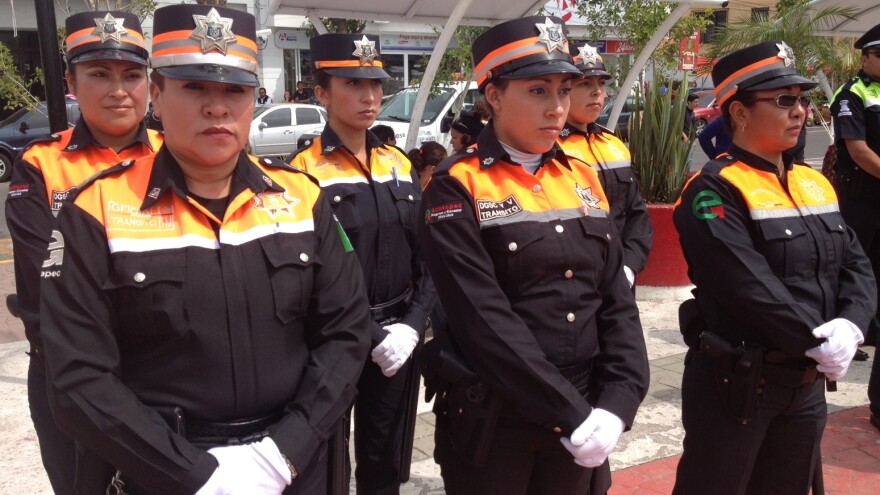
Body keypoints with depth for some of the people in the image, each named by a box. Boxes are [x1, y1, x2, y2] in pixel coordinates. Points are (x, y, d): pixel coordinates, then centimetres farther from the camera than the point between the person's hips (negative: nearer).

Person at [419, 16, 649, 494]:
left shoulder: (583, 178, 6)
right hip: (490, 422, -5)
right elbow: (485, 320, -19)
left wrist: (616, 404, -8)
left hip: (581, 418, 5)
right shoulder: (457, 187, -12)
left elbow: (618, 302, 3)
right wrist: (571, 412, -18)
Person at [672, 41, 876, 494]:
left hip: (807, 382, 8)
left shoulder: (815, 184, 9)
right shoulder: (714, 192, -16)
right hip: (734, 383, -7)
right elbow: (751, 287, -24)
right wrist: (817, 342, -19)